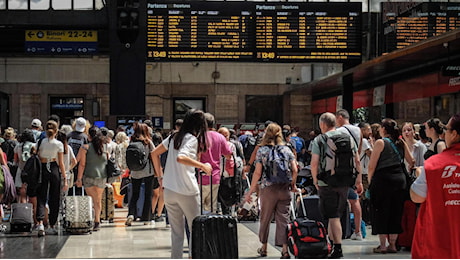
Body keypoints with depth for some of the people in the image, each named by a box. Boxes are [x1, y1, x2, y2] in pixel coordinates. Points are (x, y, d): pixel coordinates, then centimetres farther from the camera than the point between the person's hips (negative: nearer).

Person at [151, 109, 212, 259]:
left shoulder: (174, 136, 11)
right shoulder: (192, 139, -11)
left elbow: (155, 153, 16)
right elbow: (180, 158, -28)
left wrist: (160, 176, 18)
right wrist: (202, 166, -20)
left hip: (168, 190, 7)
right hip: (187, 191, -7)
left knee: (176, 233, 12)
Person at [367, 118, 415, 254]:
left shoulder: (380, 142, -5)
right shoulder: (401, 143, 10)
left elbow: (371, 166, -7)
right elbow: (411, 161, 15)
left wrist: (370, 181, 3)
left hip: (383, 180, -5)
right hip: (400, 179, 5)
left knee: (381, 212, 2)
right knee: (396, 212, 10)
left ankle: (383, 245, 2)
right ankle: (392, 244, 13)